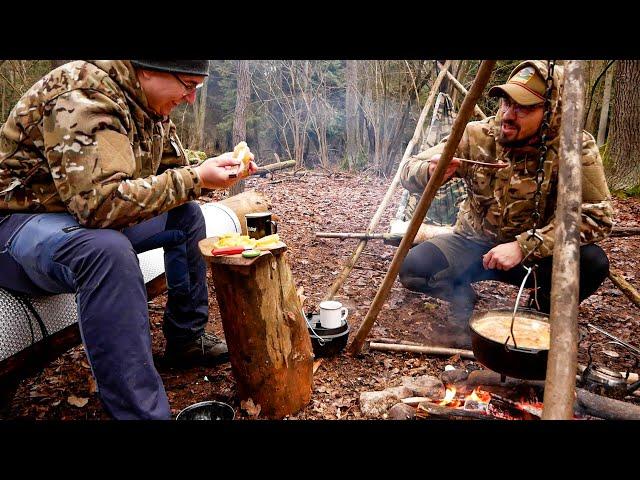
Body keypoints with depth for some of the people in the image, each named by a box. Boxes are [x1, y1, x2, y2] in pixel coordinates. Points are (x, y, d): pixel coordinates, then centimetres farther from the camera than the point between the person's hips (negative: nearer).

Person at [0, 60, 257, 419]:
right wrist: (195, 178, -30)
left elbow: (171, 171, 13)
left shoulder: (151, 107, 1)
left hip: (89, 213, 9)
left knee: (186, 215, 7)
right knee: (107, 249, -38)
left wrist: (215, 168, -7)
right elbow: (102, 203, -37)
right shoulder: (84, 96, -26)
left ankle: (186, 340, 13)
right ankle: (142, 412, -30)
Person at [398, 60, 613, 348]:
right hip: (475, 244, 0)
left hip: (538, 253, 0)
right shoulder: (477, 136, -14)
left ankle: (538, 314, 4)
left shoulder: (577, 148, -17)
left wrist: (524, 246, -31)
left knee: (593, 263, -29)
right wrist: (429, 171, -35)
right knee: (414, 267, -25)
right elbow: (408, 173, -10)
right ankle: (464, 306, 7)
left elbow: (598, 216, -21)